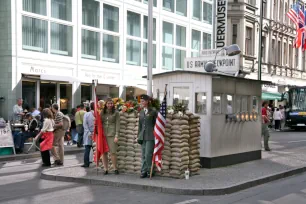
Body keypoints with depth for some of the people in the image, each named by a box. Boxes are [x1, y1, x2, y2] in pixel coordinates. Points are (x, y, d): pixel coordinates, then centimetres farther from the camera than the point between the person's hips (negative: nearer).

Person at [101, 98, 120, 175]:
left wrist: (116, 136, -6)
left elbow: (117, 125, 1)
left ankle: (115, 168, 7)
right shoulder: (102, 113, 11)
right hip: (103, 134, 3)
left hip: (111, 135, -3)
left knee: (113, 152, -6)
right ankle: (105, 169, 11)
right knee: (104, 152, 3)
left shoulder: (116, 113, 4)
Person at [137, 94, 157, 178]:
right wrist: (139, 136, 15)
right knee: (143, 155, 8)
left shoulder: (153, 112, -4)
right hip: (143, 136, 6)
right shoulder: (141, 112, 13)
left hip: (150, 136, -6)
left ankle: (149, 171, 4)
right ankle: (144, 171, 14)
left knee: (148, 154, -8)